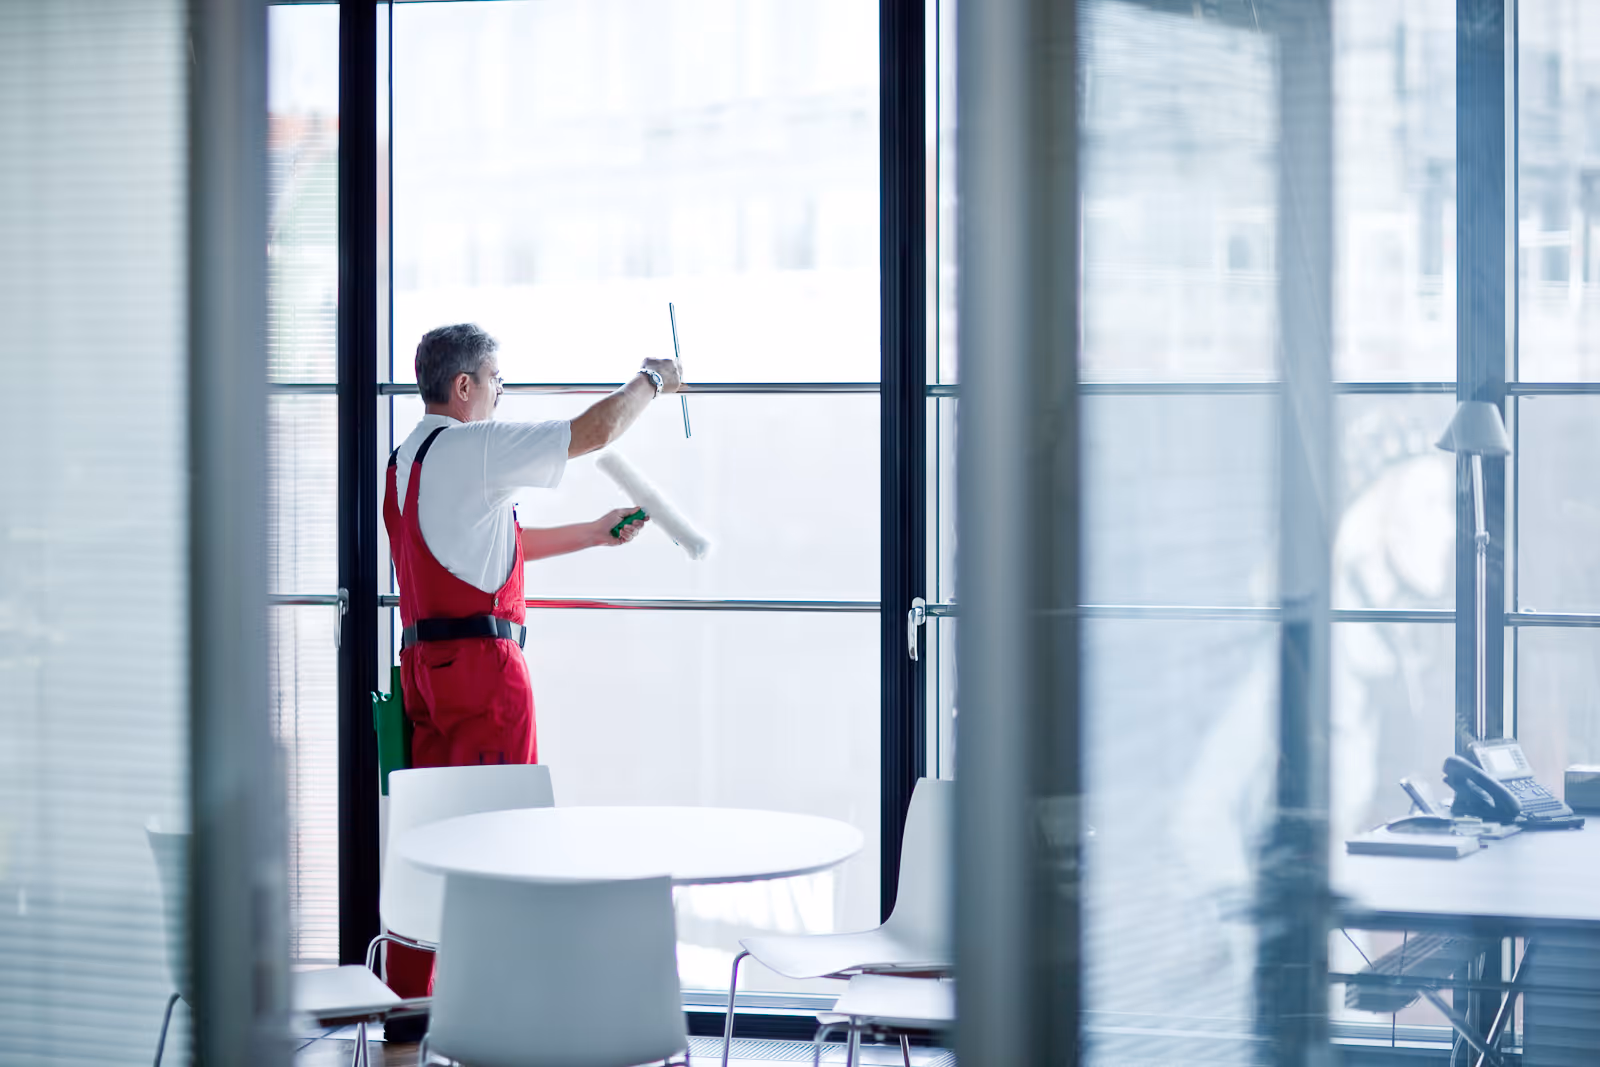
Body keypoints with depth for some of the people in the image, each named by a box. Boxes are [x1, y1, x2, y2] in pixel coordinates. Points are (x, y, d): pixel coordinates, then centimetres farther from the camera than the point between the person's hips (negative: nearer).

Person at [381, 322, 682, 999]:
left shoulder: (407, 460, 20)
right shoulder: (475, 447, -9)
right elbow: (595, 430, -9)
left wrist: (597, 533, 29)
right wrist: (651, 381, 9)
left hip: (422, 658, 9)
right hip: (480, 660, -9)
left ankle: (406, 994, 12)